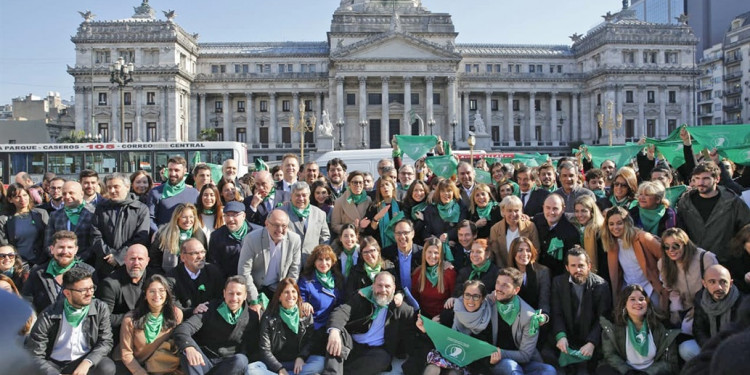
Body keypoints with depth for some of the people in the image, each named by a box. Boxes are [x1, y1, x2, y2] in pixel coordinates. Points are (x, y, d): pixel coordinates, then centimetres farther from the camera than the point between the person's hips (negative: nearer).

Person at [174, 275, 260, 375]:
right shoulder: (211, 309, -3)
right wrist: (189, 348, -40)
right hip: (204, 362, 0)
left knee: (241, 360, -33)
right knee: (186, 347, -29)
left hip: (228, 365, 0)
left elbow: (253, 350, 1)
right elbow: (182, 329, -19)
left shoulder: (252, 317, 1)